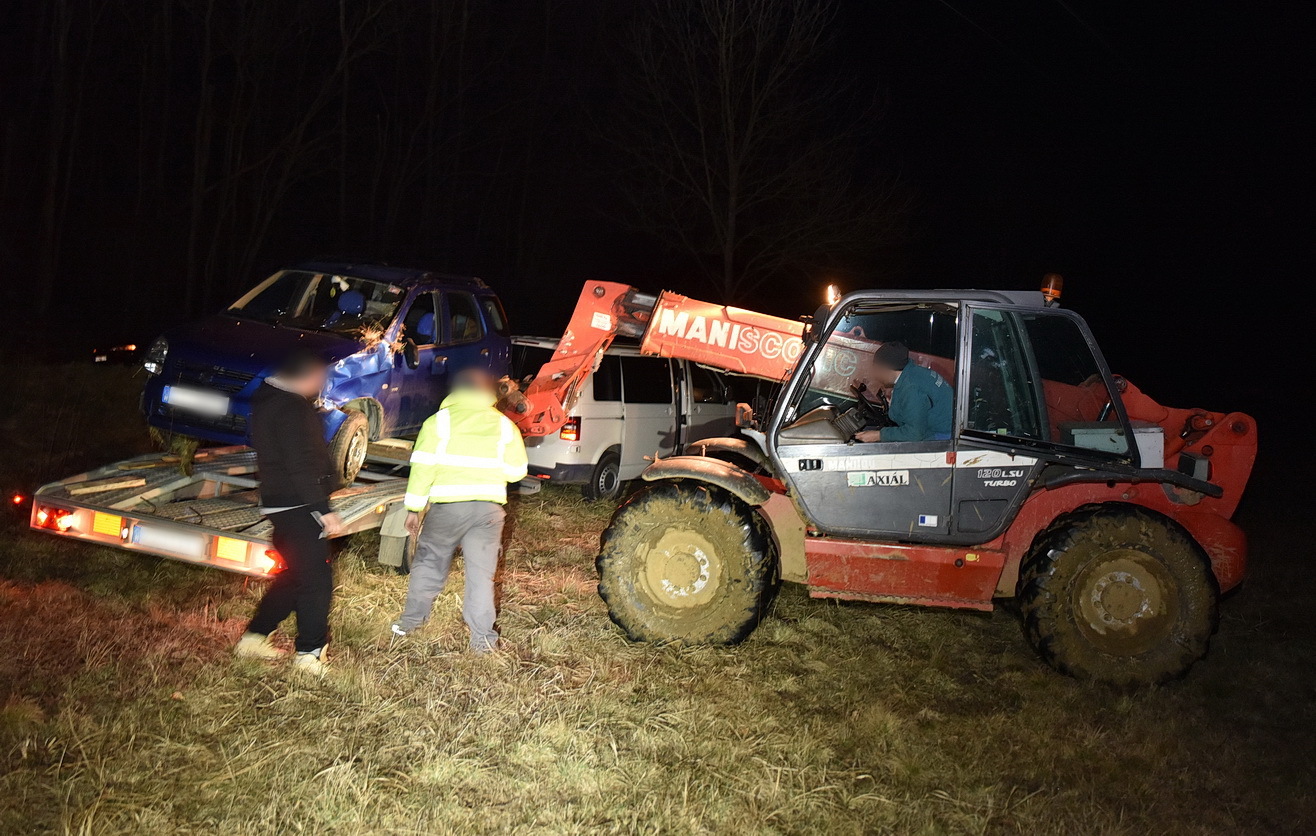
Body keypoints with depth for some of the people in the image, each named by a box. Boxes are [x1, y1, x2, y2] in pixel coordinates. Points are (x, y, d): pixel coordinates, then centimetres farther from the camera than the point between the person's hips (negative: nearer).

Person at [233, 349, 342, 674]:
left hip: (280, 504, 10)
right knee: (316, 579, -3)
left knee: (293, 574, 20)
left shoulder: (268, 401, 12)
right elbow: (301, 466, -25)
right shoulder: (292, 409, -20)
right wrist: (323, 510, -24)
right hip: (298, 506, -10)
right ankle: (310, 653, 3)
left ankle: (254, 637, 26)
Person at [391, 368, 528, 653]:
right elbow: (516, 471, 7)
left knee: (429, 562, 16)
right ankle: (482, 637, 8)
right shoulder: (504, 425, 6)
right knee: (481, 571, 7)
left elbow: (423, 467, -5)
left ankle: (410, 620, 26)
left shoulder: (438, 421, -1)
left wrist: (414, 508, 0)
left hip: (447, 506, -1)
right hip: (489, 508, 1)